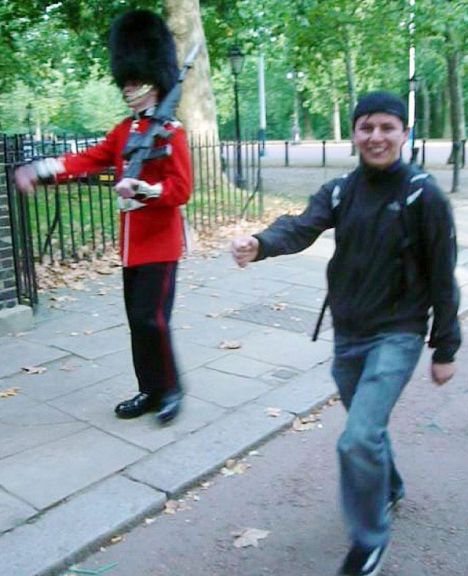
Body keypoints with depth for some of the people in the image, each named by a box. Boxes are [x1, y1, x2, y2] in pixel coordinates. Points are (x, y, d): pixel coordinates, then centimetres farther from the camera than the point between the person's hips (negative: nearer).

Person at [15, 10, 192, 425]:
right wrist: (40, 170, -8)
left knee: (151, 319, -8)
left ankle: (171, 389, 12)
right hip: (131, 243, 8)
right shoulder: (122, 131, 14)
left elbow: (182, 189, -15)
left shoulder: (171, 133, -9)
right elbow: (88, 159, 5)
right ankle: (150, 391, 24)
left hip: (160, 243, -7)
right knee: (137, 321, 11)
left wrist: (141, 188, -30)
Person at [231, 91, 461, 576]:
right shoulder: (339, 192, 0)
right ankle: (389, 490, 51)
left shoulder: (424, 196, -11)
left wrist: (445, 349, -4)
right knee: (368, 429, 21)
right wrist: (259, 244, -41)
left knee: (359, 439, -14)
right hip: (347, 334, 5)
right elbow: (301, 227, -19)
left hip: (397, 335, -5)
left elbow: (442, 277, -7)